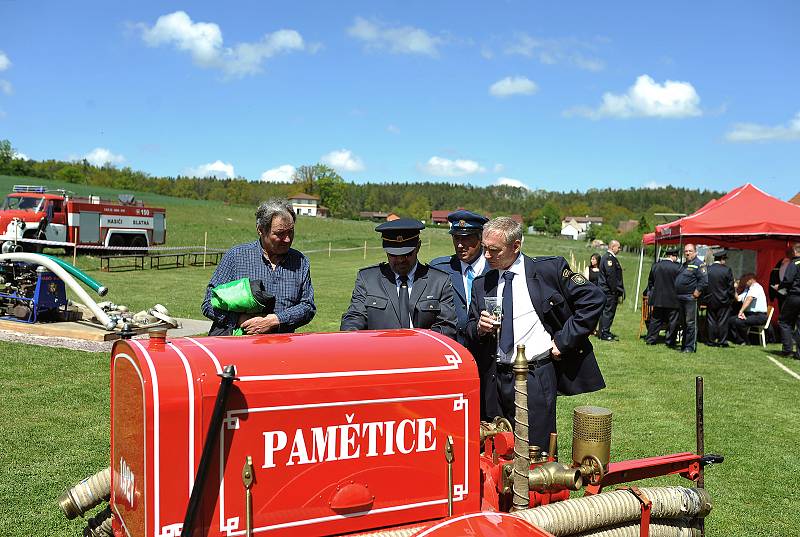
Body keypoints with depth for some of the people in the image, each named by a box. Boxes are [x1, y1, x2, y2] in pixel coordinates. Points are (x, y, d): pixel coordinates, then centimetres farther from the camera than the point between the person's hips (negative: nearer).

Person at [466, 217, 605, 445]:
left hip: (537, 378, -4)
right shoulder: (481, 284, 9)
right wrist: (479, 328, -8)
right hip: (495, 380, 4)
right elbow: (470, 331, 15)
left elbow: (593, 298, -4)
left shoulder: (550, 269, -4)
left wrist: (564, 340, -7)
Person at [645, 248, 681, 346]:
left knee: (655, 319, 12)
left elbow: (650, 281, 12)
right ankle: (670, 341, 8)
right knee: (672, 321, 6)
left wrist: (652, 292, 24)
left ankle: (650, 339, 13)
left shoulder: (655, 266, 3)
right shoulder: (677, 267, -12)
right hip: (672, 299, -4)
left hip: (657, 298, 5)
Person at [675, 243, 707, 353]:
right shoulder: (683, 265, 19)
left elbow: (704, 281, -17)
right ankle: (684, 345, 24)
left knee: (690, 323, -6)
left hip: (691, 298, -9)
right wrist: (677, 294, 16)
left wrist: (696, 293, -17)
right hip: (680, 299, 9)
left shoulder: (699, 264, -8)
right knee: (683, 323, 15)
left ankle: (690, 347, -2)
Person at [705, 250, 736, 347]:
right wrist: (732, 298, 7)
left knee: (711, 321, 9)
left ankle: (711, 341, 11)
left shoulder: (707, 270, -3)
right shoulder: (727, 270, -11)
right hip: (724, 300, -2)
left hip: (710, 300, 2)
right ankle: (722, 341, 8)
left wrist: (706, 299, 11)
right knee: (723, 322, 5)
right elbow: (731, 287, -7)